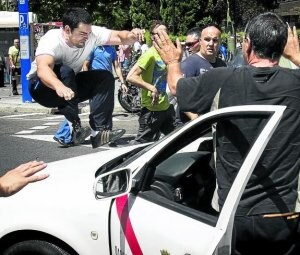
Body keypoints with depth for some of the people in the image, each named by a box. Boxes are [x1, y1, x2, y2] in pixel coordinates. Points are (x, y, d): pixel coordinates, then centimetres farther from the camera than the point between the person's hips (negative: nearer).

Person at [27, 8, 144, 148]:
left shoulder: (91, 33, -16)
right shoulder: (52, 40, -33)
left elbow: (119, 37, -17)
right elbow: (42, 69, -51)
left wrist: (132, 35, -42)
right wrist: (59, 87, -71)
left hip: (69, 84, 6)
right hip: (42, 87, -6)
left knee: (105, 77, -13)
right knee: (65, 71, -36)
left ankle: (98, 131, -19)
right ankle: (75, 128, -31)